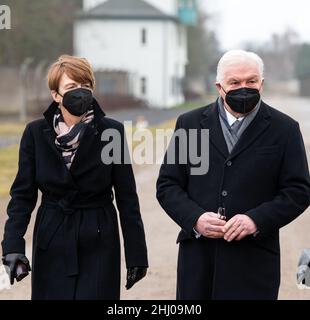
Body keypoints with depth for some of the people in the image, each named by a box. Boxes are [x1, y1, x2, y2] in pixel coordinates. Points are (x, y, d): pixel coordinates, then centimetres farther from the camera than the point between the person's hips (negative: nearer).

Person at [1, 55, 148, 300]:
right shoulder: (36, 133, -1)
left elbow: (126, 197, -2)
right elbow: (23, 194, 0)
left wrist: (136, 255, -2)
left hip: (99, 243, -1)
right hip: (51, 244, 2)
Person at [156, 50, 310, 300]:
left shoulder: (285, 129, 4)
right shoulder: (189, 124, 8)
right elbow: (167, 186, 7)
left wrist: (256, 220, -14)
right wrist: (195, 218, -10)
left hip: (254, 261, -2)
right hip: (197, 259, 2)